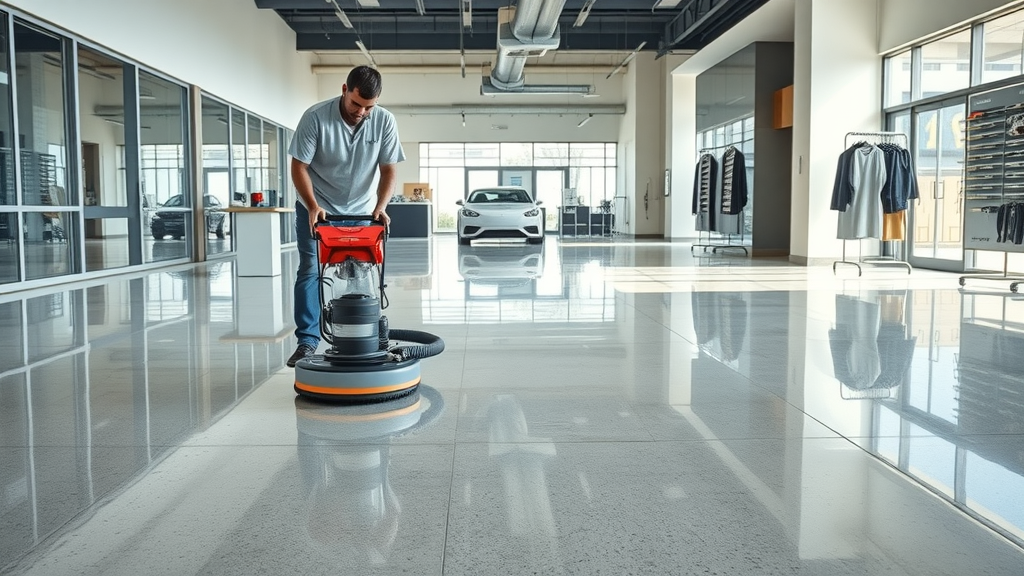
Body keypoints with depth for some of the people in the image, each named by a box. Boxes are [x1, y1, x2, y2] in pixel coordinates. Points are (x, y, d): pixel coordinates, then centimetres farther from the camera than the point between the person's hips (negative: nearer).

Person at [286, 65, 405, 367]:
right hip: (316, 208, -2)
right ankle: (307, 341, -1)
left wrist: (379, 208, -23)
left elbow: (388, 170, -9)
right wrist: (313, 207, -27)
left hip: (361, 211, 2)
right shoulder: (315, 117, -21)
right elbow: (299, 167, -16)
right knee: (310, 271, -7)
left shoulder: (385, 121, -14)